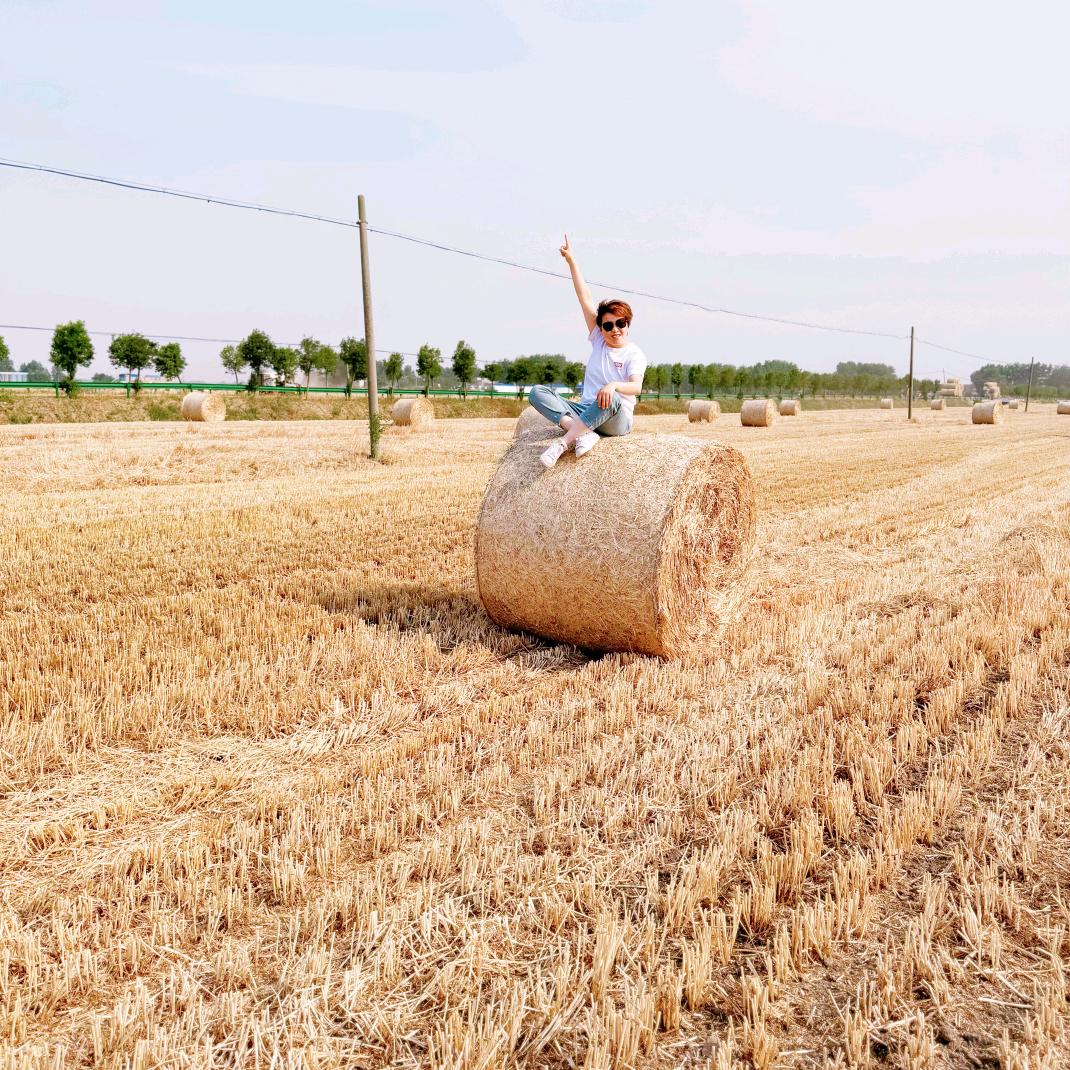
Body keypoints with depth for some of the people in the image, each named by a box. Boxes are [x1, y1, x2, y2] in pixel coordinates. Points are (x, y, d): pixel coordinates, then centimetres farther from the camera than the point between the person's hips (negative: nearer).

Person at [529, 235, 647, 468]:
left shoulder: (634, 354, -1)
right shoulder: (598, 340, 11)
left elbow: (636, 386, -20)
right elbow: (585, 299, 5)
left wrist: (614, 385, -42)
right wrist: (571, 261, 2)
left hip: (617, 420, -5)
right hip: (584, 410, 5)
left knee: (611, 398, -41)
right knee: (538, 392, -14)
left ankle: (562, 443, -40)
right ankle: (583, 433, -34)